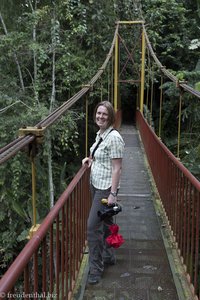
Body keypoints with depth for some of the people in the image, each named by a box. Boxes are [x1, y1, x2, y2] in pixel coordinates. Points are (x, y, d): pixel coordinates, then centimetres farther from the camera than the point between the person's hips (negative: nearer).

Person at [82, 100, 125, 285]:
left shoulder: (114, 137, -19)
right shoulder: (100, 134, 8)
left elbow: (117, 168, -19)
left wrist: (113, 193, -20)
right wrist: (91, 159, 8)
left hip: (106, 188, -9)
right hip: (95, 185, 9)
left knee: (94, 226, -8)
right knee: (105, 222, 20)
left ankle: (96, 268, 5)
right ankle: (109, 256, 35)